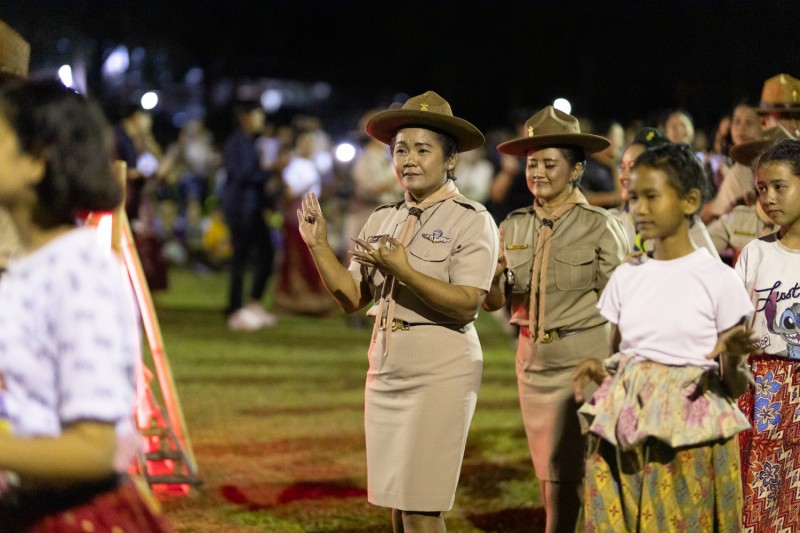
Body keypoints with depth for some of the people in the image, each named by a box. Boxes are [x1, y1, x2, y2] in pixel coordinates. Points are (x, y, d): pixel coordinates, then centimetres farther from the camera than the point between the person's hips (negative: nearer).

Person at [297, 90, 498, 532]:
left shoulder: (471, 221, -6)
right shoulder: (382, 221, 13)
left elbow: (466, 304, -17)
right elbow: (352, 297, 10)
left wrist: (403, 270, -25)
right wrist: (318, 246, -2)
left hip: (441, 372, -6)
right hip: (386, 370, 6)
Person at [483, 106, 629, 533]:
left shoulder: (600, 227, -7)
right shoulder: (514, 226, 7)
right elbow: (494, 301, 6)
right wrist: (491, 278, -16)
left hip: (582, 359, -5)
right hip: (532, 358, 5)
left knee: (561, 472, -8)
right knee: (549, 475, 11)